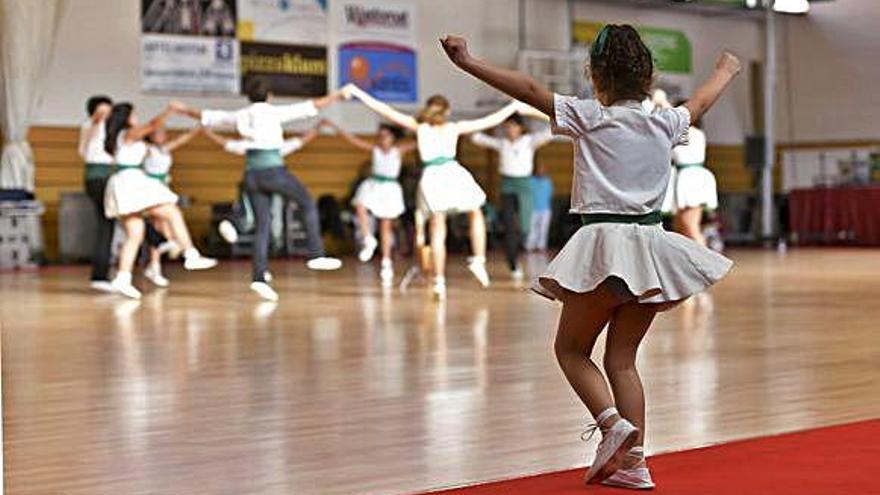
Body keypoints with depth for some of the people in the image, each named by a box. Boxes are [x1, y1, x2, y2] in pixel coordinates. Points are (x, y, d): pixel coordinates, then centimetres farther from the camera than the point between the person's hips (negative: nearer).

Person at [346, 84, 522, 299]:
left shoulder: (418, 126, 14)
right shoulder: (454, 127, 14)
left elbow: (386, 110, 14)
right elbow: (491, 121, 17)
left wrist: (357, 92, 18)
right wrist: (514, 106, 30)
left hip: (431, 177, 1)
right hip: (453, 174, -1)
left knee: (437, 231, 6)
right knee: (476, 214, 21)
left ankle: (439, 280, 2)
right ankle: (479, 260, 7)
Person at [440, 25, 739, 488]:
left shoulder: (589, 117, -5)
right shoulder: (665, 123, 9)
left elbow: (529, 89, -9)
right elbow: (701, 101, 29)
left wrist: (468, 62, -8)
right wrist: (726, 69, 49)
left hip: (604, 245, -5)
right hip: (651, 245, 5)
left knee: (571, 347, 10)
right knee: (622, 357, 11)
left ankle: (613, 422, -13)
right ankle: (633, 461, 6)